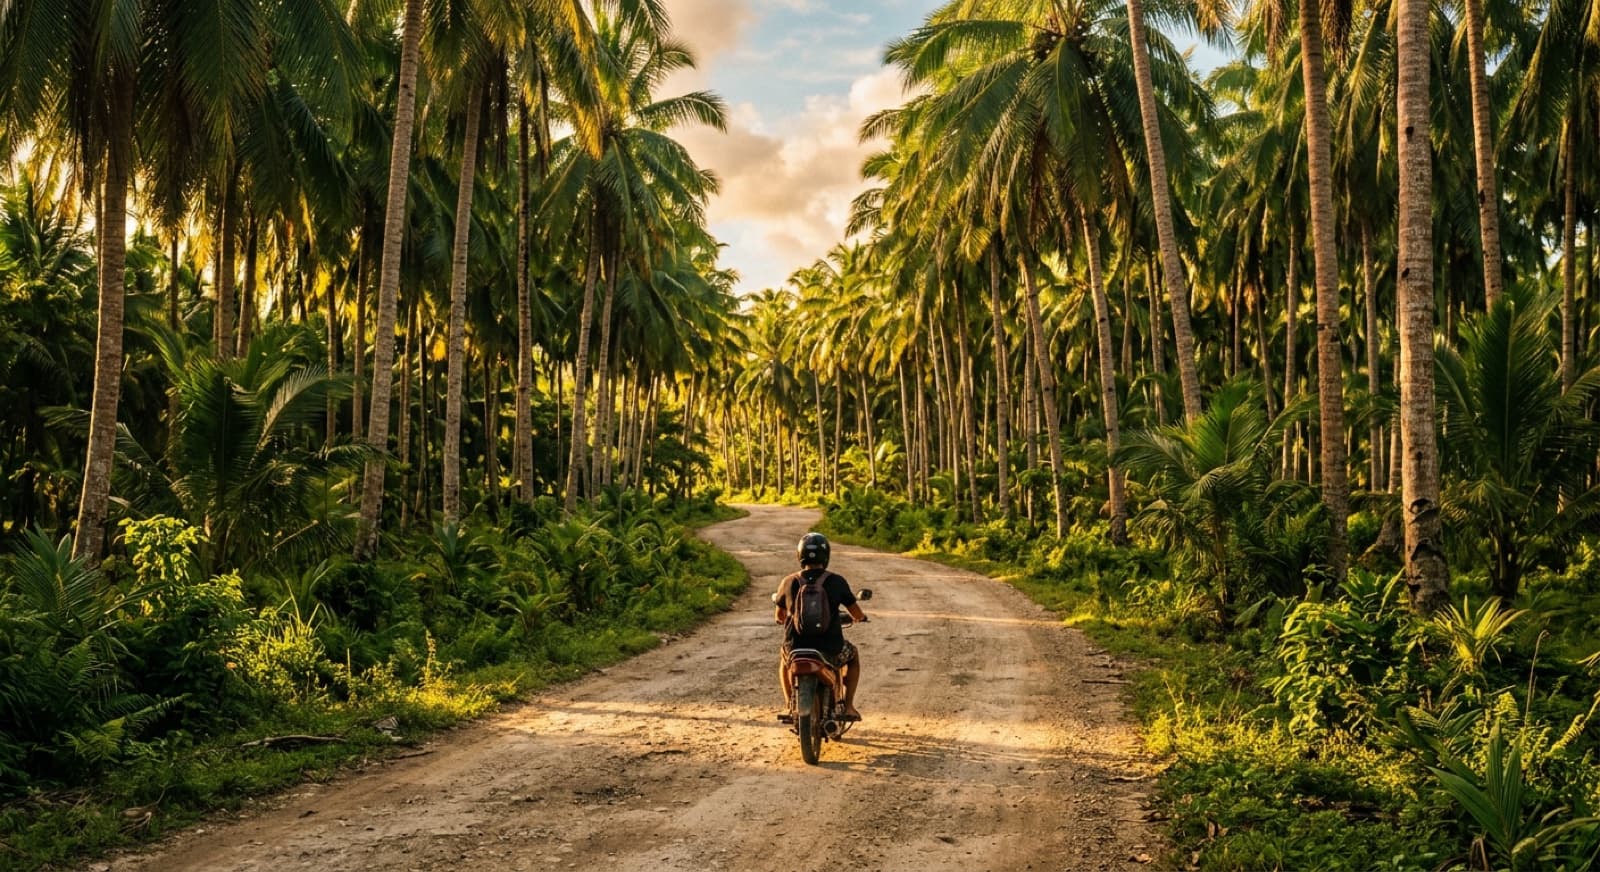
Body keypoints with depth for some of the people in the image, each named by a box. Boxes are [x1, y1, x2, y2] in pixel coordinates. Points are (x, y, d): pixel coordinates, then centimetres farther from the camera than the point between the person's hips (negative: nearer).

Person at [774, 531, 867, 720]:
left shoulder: (789, 582, 0)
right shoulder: (836, 581, -6)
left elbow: (779, 616, 15)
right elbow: (857, 615, 3)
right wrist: (861, 618, 28)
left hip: (796, 650, 2)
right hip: (830, 651, -2)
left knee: (784, 658, 37)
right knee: (853, 655, 32)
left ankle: (789, 705, 26)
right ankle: (848, 706, 21)